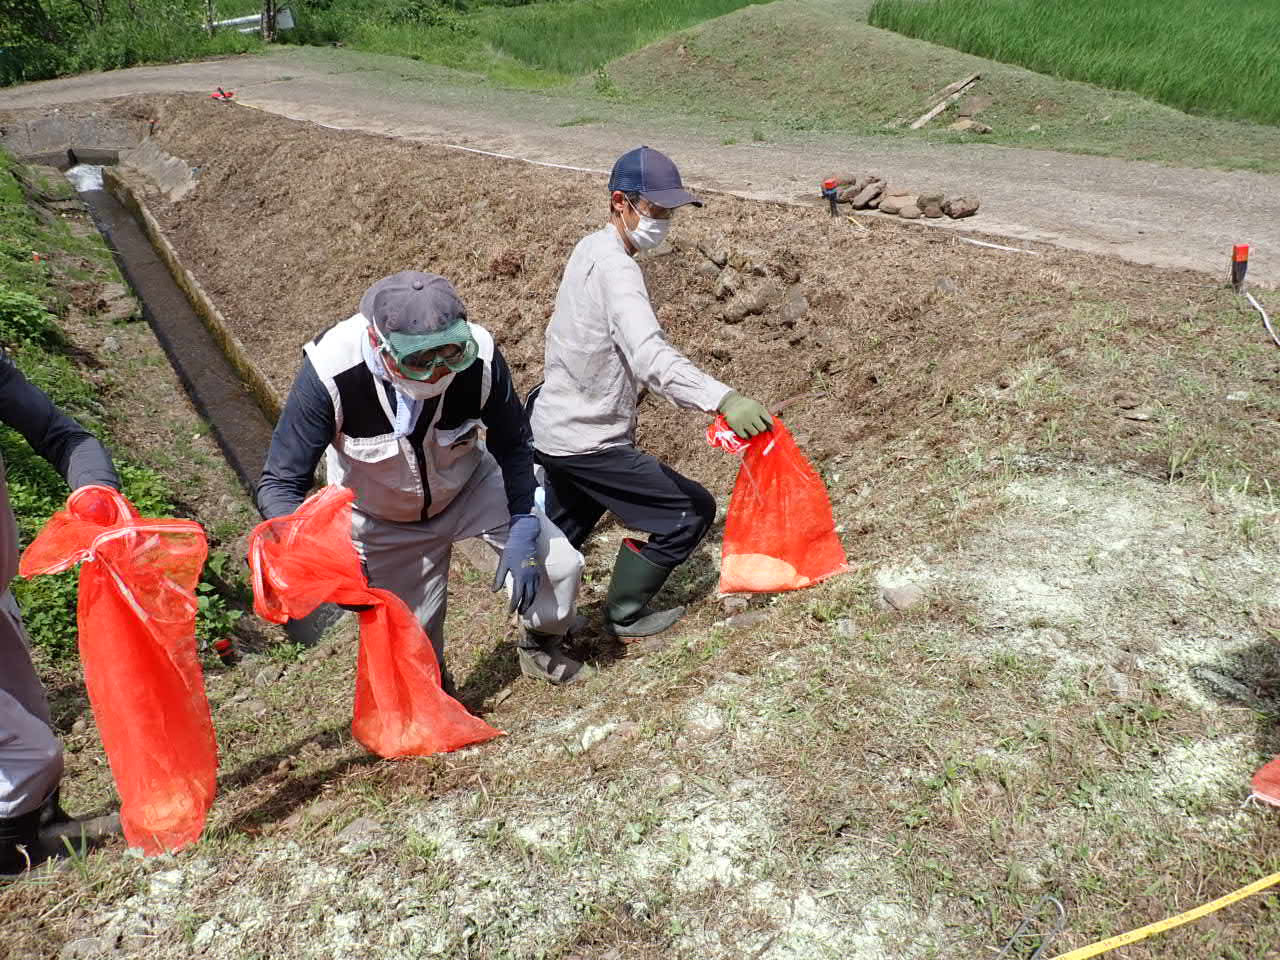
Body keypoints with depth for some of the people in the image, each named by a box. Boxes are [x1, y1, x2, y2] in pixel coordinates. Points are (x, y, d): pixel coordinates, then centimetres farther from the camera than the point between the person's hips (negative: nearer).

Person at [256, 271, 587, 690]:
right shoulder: (329, 373, -37)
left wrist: (522, 532, -17)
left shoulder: (478, 356, -32)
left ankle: (540, 648, 26)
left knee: (558, 565, -8)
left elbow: (513, 446, -12)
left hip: (469, 487, 2)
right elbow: (279, 484, -29)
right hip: (383, 522, -1)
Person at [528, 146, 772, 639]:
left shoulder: (589, 249, 6)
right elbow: (649, 354, -40)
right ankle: (626, 614, 17)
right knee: (692, 510, 3)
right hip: (587, 443, -10)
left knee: (564, 533, 29)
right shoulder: (615, 269, -24)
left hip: (552, 429, 10)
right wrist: (722, 399, -50)